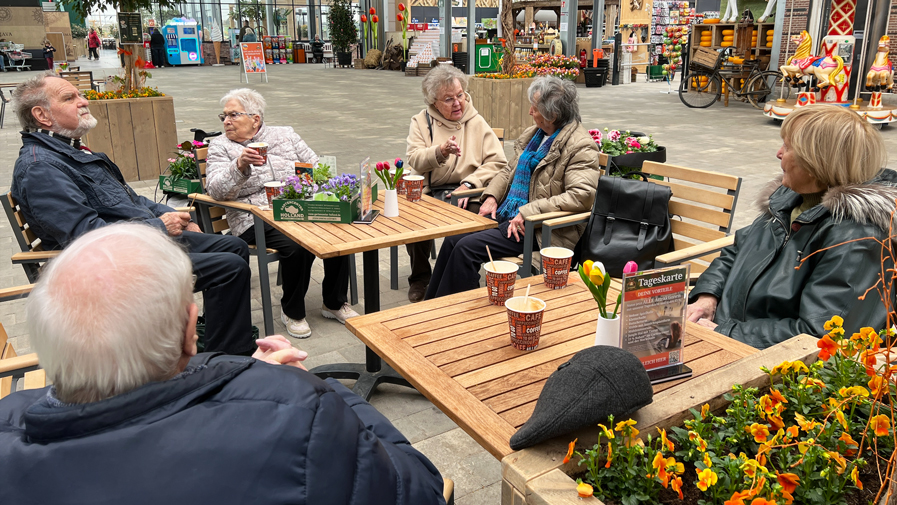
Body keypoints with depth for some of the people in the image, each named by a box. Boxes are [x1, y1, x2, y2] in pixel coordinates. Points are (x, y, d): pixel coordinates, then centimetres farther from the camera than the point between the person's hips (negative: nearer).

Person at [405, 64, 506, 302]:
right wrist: (440, 152, -25)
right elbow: (415, 160, -5)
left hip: (465, 193, 0)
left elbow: (498, 162, 2)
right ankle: (420, 278, -1)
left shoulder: (476, 122, 10)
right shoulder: (421, 121, 10)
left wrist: (469, 184, -12)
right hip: (428, 192, 0)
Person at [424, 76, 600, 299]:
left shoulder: (581, 146, -14)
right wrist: (491, 196, 1)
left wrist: (528, 213, -27)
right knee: (453, 240, -5)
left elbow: (582, 196, -25)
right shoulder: (535, 133, 12)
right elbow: (510, 170, 21)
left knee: (467, 247, -20)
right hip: (506, 215, 8)